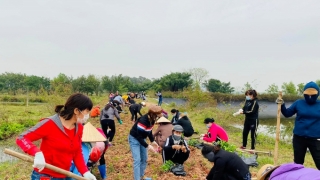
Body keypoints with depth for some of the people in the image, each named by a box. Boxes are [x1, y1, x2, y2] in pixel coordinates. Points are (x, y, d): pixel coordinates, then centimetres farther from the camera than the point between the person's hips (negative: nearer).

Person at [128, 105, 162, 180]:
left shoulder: (151, 120, -9)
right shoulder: (143, 121, -34)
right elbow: (138, 137, -30)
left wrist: (152, 141, -4)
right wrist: (148, 146, -30)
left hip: (142, 138, 8)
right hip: (134, 139, -8)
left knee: (144, 159, 12)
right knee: (137, 160, -13)